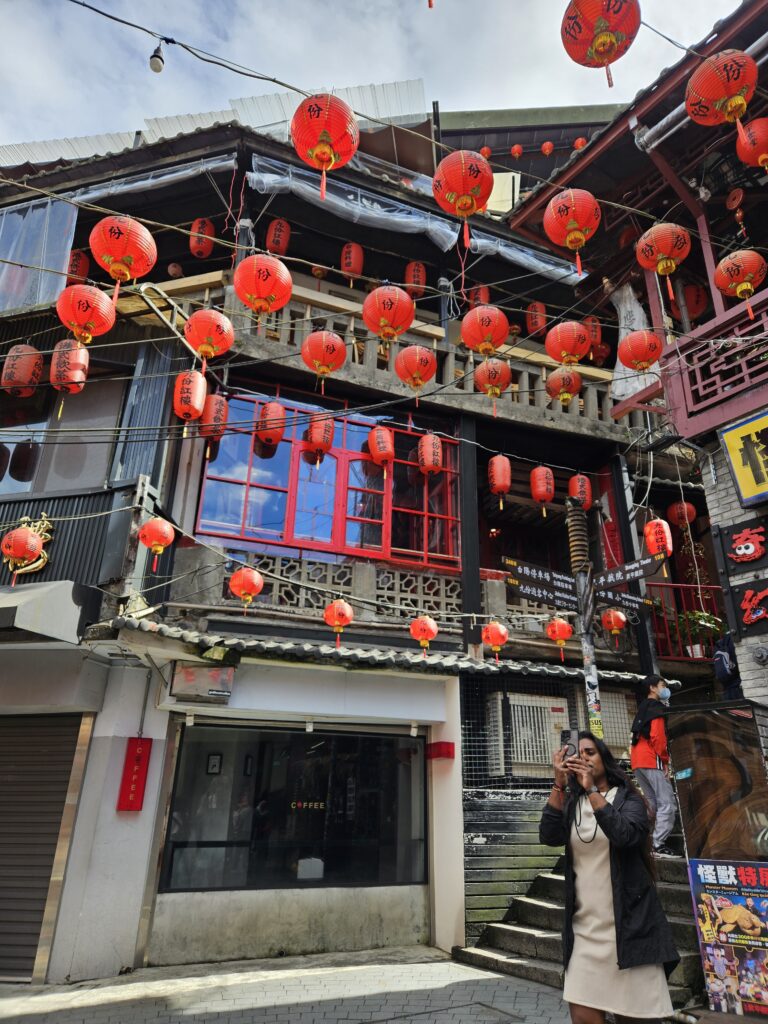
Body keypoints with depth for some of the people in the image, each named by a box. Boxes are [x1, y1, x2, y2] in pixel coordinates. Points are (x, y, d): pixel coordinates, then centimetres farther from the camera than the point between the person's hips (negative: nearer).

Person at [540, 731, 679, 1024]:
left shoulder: (628, 800, 1)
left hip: (628, 926, -2)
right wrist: (559, 783, -14)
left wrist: (591, 789, -21)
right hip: (584, 929, 3)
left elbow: (624, 835, -21)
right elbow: (548, 836, -9)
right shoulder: (571, 804, 9)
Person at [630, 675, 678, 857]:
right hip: (652, 761, -9)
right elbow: (657, 736, -16)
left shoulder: (642, 710, 24)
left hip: (637, 761, 9)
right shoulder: (657, 708, -4)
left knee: (652, 803, 13)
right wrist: (665, 761, -9)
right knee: (667, 803, -8)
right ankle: (659, 845, -13)